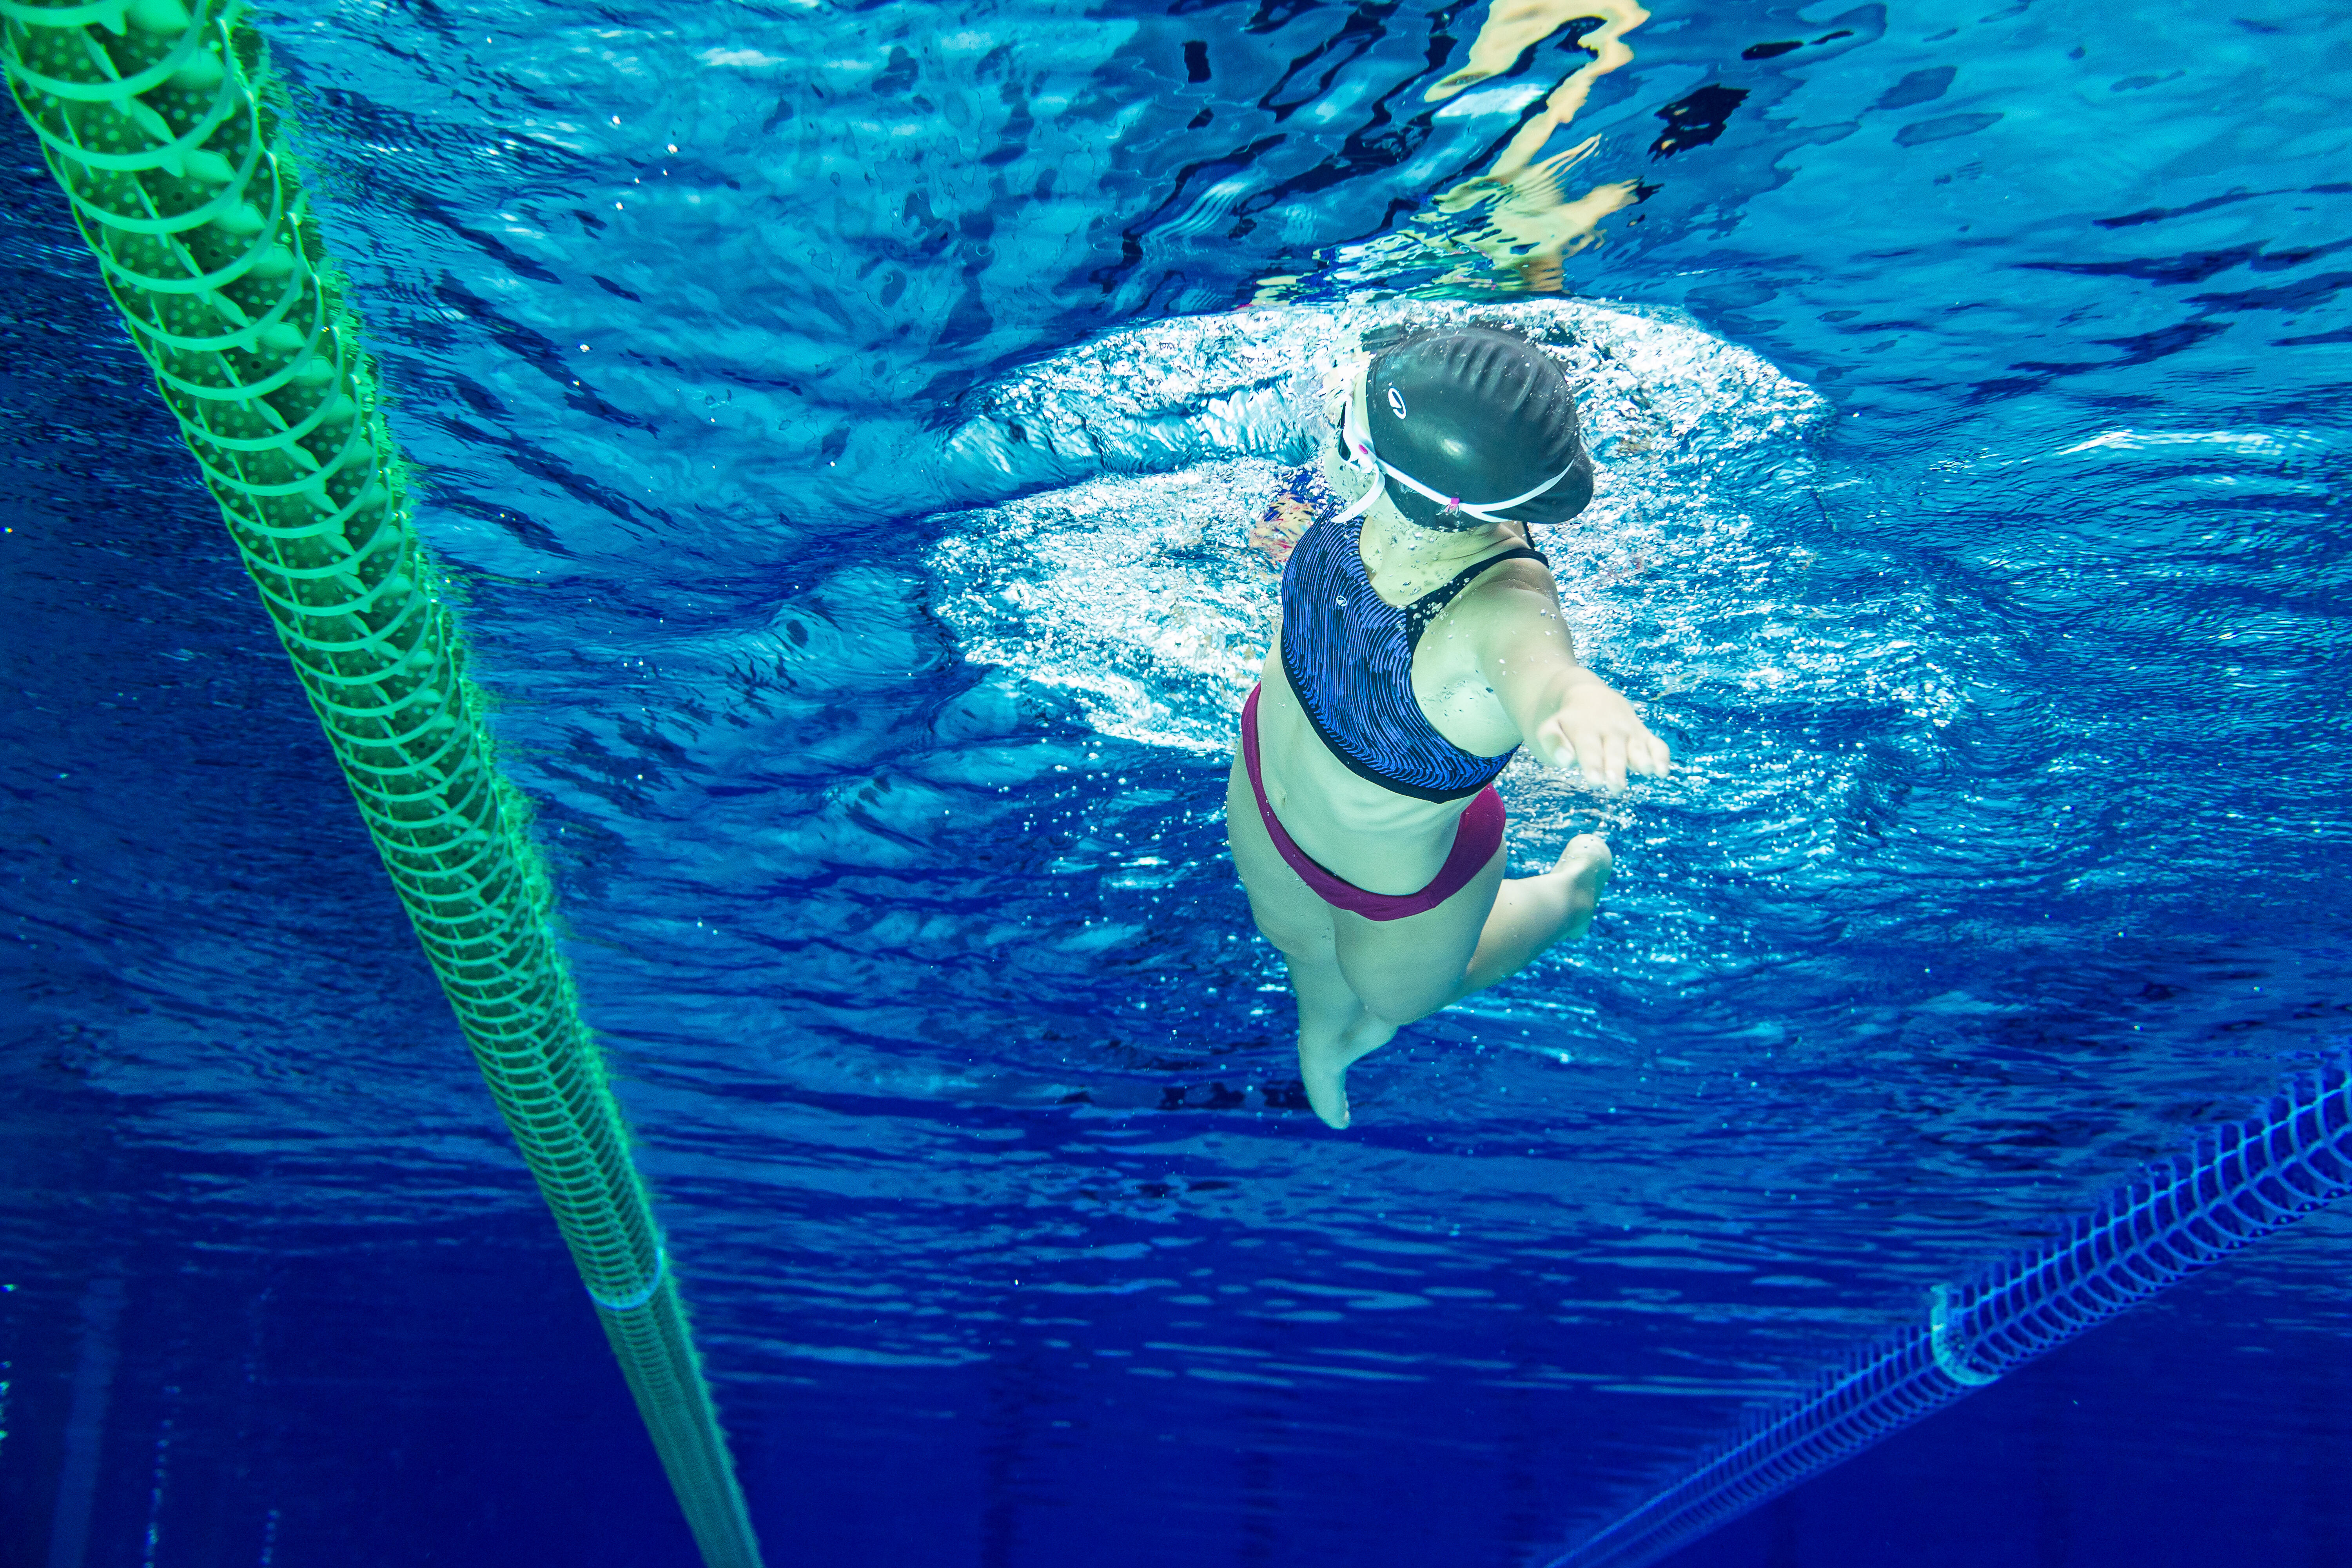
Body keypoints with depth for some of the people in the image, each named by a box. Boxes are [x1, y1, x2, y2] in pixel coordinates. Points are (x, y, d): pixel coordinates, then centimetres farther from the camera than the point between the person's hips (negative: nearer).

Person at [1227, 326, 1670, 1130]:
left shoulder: (1502, 605, -50)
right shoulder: (1388, 493, -31)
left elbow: (1539, 664, -77)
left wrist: (1580, 705, -95)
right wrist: (1298, 540, -13)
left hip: (1393, 880, -5)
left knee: (1398, 995, 31)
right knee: (1295, 941, 36)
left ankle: (1573, 887, 57)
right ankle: (1329, 1032, 73)